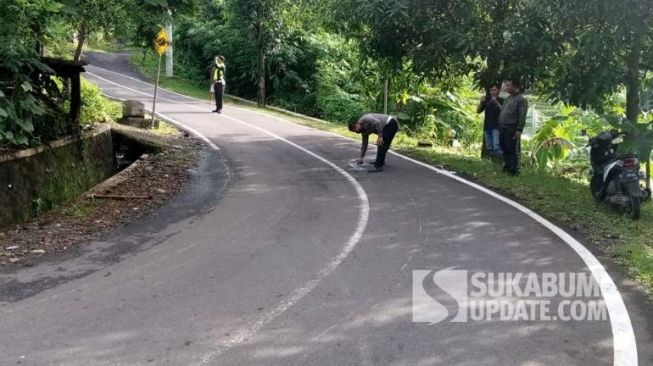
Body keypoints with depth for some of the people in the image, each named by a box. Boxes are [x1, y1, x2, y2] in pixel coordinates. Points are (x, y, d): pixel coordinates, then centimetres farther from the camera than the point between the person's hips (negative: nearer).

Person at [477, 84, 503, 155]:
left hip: (496, 126, -4)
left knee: (496, 147, -17)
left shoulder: (501, 100, 3)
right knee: (489, 147, 6)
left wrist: (496, 103, -18)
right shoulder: (487, 100, 14)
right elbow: (478, 111, 12)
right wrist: (481, 102, -4)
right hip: (487, 126, 5)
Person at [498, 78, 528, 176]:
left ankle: (515, 170, -1)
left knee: (513, 150, -5)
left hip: (512, 129, -8)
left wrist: (519, 130, -20)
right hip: (503, 128, 8)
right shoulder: (508, 98, 19)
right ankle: (507, 167, 24)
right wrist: (500, 126, 15)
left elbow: (522, 117, -14)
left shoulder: (521, 100, -8)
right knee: (504, 149, 13)